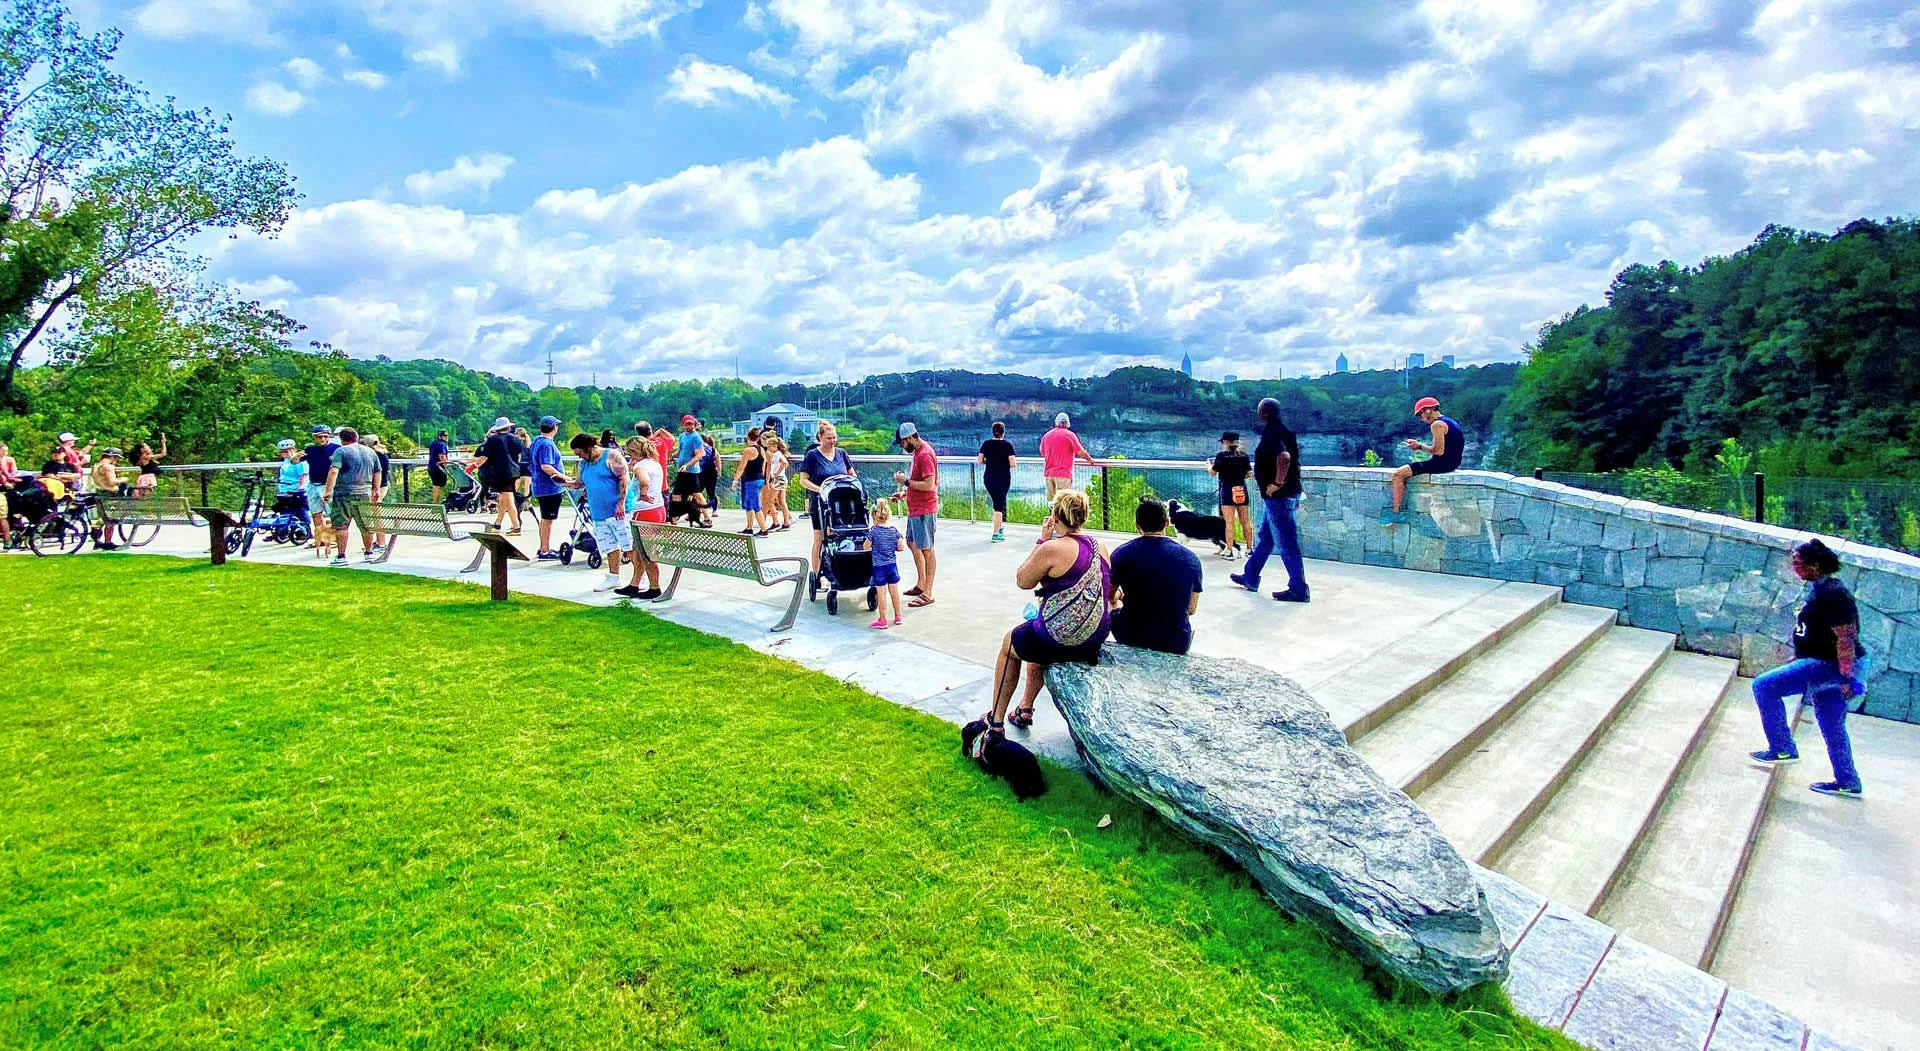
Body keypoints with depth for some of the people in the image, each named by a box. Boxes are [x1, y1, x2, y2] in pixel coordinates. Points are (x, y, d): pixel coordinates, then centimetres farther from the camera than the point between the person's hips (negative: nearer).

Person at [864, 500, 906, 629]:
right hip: (892, 565, 4)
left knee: (882, 594, 1)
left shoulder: (873, 531, -11)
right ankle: (897, 616, 22)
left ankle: (882, 620, 7)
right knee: (894, 592, 13)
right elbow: (901, 547, 1)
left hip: (879, 566, -4)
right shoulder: (894, 530, -1)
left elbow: (866, 547, -4)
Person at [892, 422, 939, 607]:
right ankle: (921, 584, 32)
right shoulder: (918, 451, 12)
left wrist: (906, 481, -19)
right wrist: (906, 493, 13)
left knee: (926, 550, -4)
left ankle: (928, 594, 3)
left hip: (924, 510, -11)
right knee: (912, 543, 20)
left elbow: (929, 485, -27)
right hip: (915, 508, 11)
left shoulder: (925, 455, -19)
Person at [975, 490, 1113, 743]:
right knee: (1035, 643, 36)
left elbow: (1022, 580, -5)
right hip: (1097, 637, 7)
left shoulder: (1051, 548, -20)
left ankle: (996, 723, 32)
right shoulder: (1099, 546, 3)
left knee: (1009, 644, 24)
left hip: (1062, 640, -7)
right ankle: (1025, 709, 46)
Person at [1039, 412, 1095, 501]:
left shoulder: (1046, 435, 9)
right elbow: (1080, 451, -5)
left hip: (1049, 472, 5)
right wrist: (1090, 459, 12)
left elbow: (1042, 453, 20)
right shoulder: (1070, 435, -5)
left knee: (1051, 501, 9)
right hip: (1063, 472, -5)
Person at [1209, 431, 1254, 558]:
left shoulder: (1221, 455, -8)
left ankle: (1230, 551, -4)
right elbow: (1249, 473, 10)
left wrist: (1209, 465, 17)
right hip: (1242, 490, 4)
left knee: (1229, 522, -3)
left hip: (1228, 490, -4)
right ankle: (1249, 548, 17)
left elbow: (1213, 473, -3)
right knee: (1246, 521, 10)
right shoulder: (1244, 456, 4)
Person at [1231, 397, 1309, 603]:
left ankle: (1299, 590, 1)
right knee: (1264, 539, 20)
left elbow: (1284, 457, -35)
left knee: (1286, 543, -5)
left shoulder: (1271, 433, -16)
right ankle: (1250, 578, 33)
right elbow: (1292, 458, 20)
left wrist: (1277, 484, -24)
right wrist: (1294, 492, 24)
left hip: (1277, 497, -10)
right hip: (1282, 496, 10)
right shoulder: (1284, 432, 13)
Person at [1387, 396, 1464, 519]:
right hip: (1451, 463, 11)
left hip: (1441, 464, -11)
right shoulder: (1449, 421, 17)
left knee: (1398, 474, -13)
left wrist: (1420, 447, -8)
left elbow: (1439, 451, -22)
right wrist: (1420, 445, 13)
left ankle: (1395, 513, -14)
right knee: (1406, 471, 25)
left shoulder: (1437, 424, -15)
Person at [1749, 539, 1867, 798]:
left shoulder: (1831, 593, -21)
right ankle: (1847, 783, 29)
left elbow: (1846, 638, -25)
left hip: (1831, 666, -10)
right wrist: (1796, 659, 26)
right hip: (1824, 663, 10)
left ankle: (1783, 750, -4)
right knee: (1832, 727, 17)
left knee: (1764, 686, -13)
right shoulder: (1820, 588, 10)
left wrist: (1847, 677, -26)